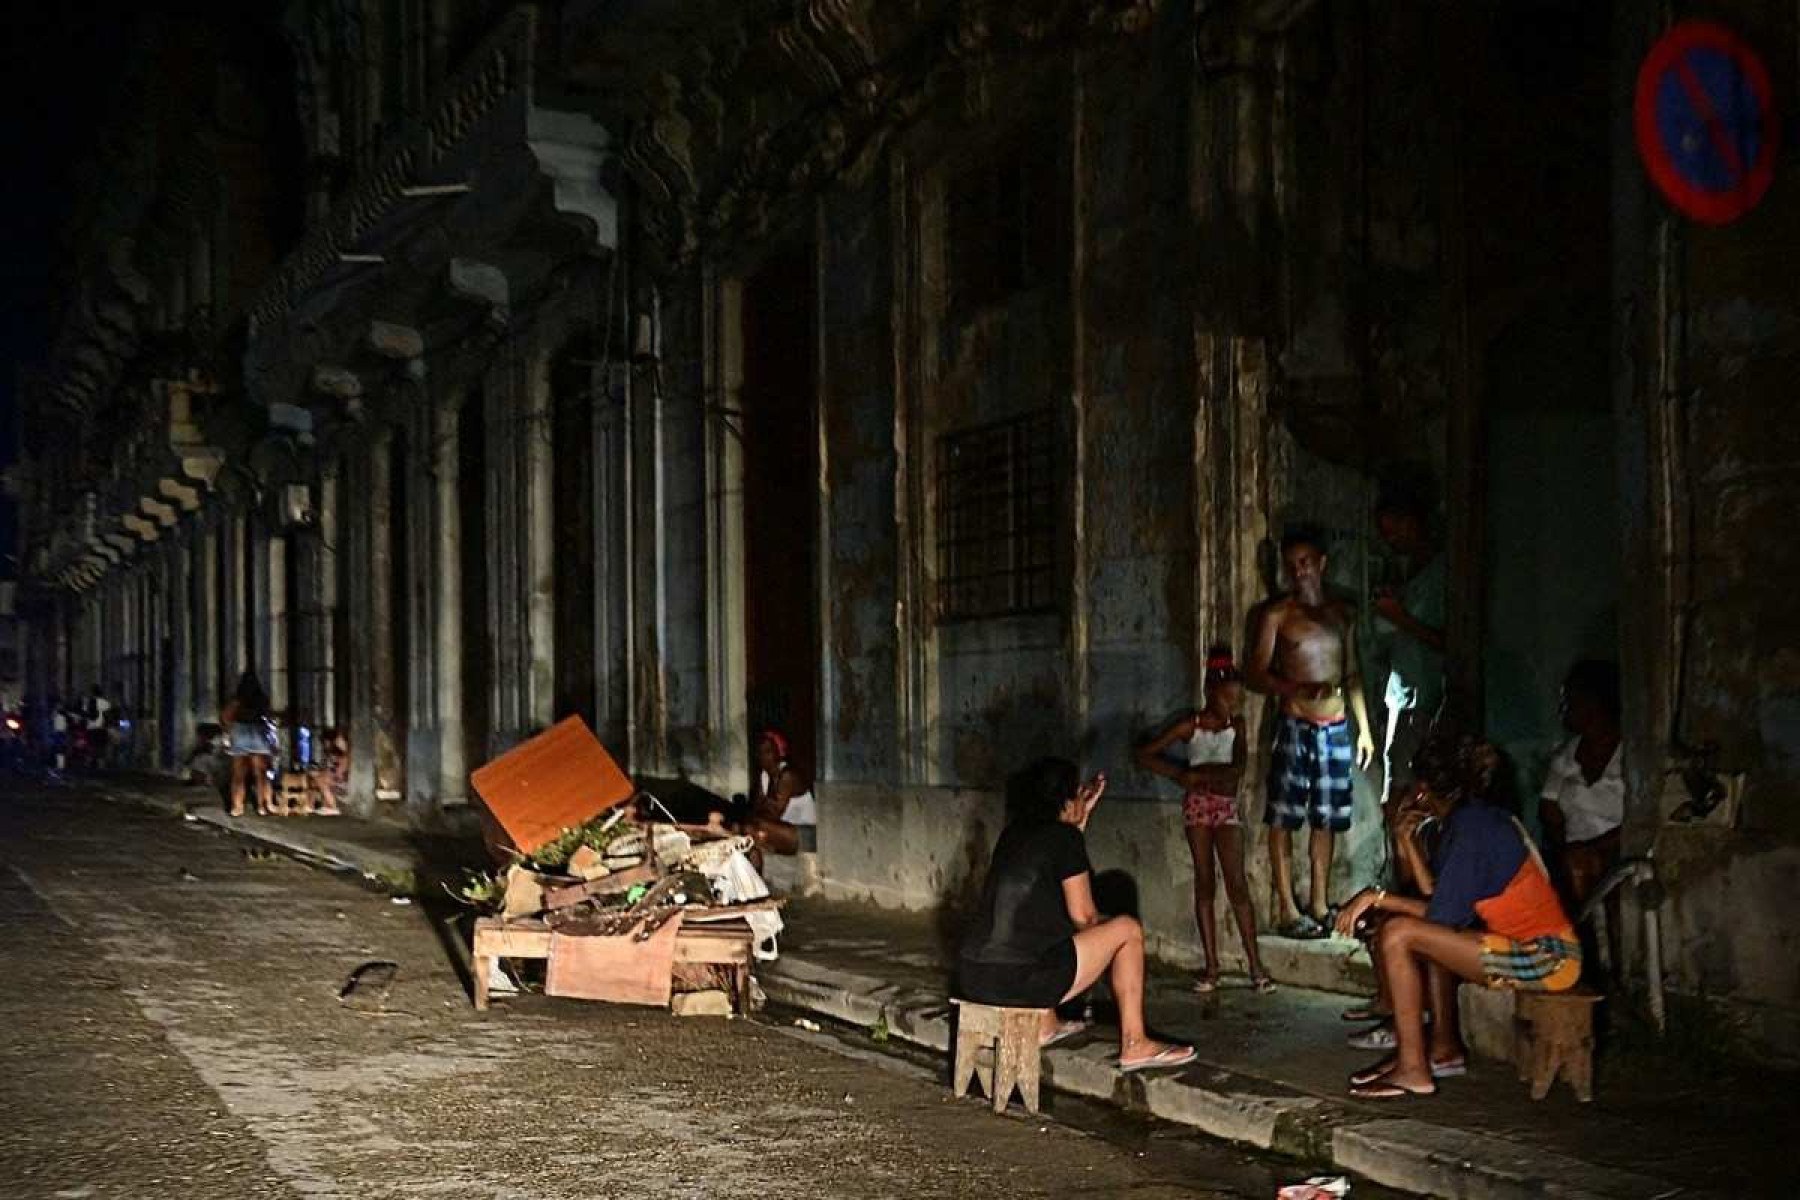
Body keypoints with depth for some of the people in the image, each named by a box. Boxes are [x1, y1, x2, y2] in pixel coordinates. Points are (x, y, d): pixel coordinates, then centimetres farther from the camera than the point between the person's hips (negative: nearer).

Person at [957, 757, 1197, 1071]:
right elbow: (1082, 915, -1)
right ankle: (1134, 1045, 14)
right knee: (1128, 929, 8)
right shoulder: (1064, 836, -5)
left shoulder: (1014, 832, 15)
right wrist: (1101, 925, 21)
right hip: (1020, 981, -8)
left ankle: (1046, 1025, 37)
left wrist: (1083, 815, 31)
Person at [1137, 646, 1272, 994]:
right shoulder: (1190, 726, -3)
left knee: (1236, 884, -5)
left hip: (1227, 807, 1)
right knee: (1204, 883, 1)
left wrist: (1197, 773, -14)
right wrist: (1181, 775, -8)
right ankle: (1211, 966, 4)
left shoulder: (1236, 725, 4)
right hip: (1197, 804, -1)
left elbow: (1237, 769, -11)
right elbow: (1144, 755, -4)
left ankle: (1255, 965, -4)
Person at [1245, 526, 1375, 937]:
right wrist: (1297, 689, -24)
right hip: (1295, 725, -4)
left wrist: (1364, 726, 14)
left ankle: (1319, 905, 17)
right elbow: (1256, 674, -7)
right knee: (1283, 819, -5)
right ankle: (1287, 910, -1)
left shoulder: (1343, 613, 12)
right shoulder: (1277, 614, -2)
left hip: (1336, 728, 4)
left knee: (1326, 819, 8)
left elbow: (1352, 672, 18)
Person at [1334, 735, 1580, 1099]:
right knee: (1427, 934, 25)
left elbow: (1445, 913, -15)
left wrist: (1378, 897, -9)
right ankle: (1442, 1048, 20)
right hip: (1540, 950, 10)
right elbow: (1439, 897, 14)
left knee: (1398, 934, -16)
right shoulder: (1478, 819, 16)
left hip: (1543, 958, -10)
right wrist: (1409, 843, 12)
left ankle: (1413, 1071, -13)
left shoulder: (1471, 826, -13)